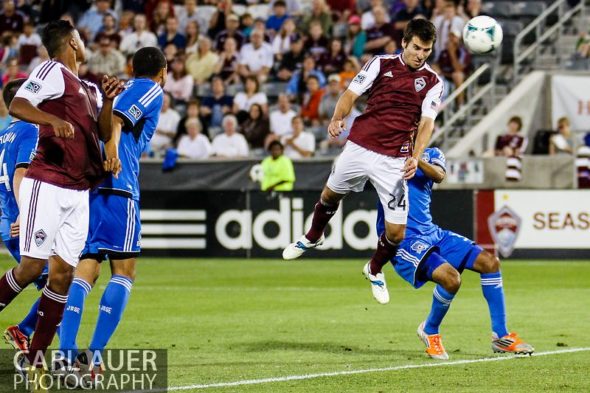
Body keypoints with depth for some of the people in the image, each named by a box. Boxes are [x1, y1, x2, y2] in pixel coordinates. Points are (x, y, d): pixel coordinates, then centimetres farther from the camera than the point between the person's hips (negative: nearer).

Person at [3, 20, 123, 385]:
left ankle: (37, 358, 5)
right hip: (47, 186, -7)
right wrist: (53, 120, -35)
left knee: (63, 273, 2)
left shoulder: (89, 89, 20)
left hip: (79, 193, 7)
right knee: (33, 265, -11)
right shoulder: (53, 71, -5)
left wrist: (108, 100, 1)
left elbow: (104, 133, 17)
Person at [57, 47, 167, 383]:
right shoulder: (152, 91, 6)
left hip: (85, 188, 7)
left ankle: (67, 355, -13)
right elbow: (114, 120, -12)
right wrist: (113, 160, -22)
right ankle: (96, 356, -14)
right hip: (117, 190, -7)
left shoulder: (123, 88, 27)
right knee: (124, 272, -2)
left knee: (86, 271, 2)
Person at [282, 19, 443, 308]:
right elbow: (351, 94, 1)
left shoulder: (432, 82, 2)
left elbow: (426, 122, -5)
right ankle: (312, 238, 52)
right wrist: (337, 118, -19)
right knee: (331, 194, 18)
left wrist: (415, 157, -20)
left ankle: (374, 270, 27)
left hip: (394, 160, -1)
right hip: (359, 147, 1)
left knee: (396, 232, -5)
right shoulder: (381, 64, 3)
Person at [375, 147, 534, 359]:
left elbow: (438, 175, -8)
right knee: (451, 278, -27)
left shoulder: (431, 154, 14)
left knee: (490, 262, -5)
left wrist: (416, 159, -26)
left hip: (432, 232, 6)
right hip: (402, 238, -6)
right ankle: (429, 331, 0)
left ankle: (501, 336, 5)